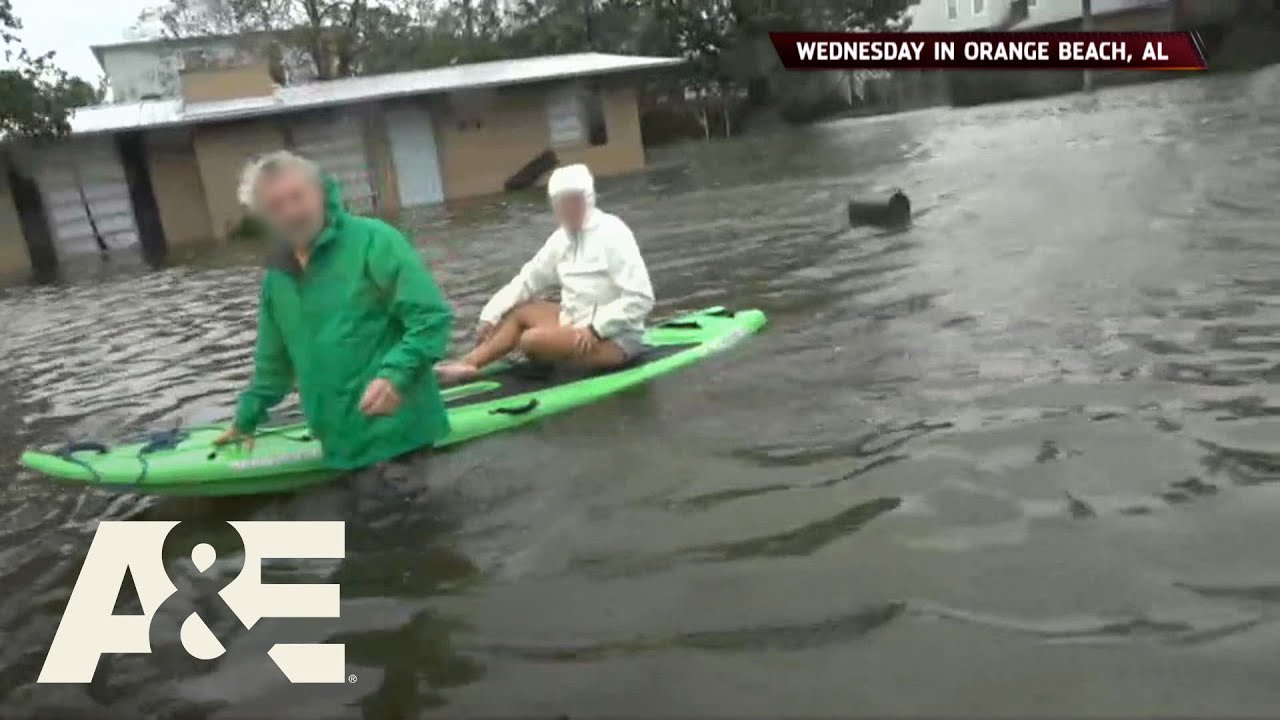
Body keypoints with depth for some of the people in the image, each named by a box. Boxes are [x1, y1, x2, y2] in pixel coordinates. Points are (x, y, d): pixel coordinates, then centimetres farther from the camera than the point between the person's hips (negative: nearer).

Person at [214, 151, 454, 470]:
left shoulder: (373, 241, -9)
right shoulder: (277, 276, 13)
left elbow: (432, 316, -14)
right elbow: (274, 361, 26)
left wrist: (396, 375, -27)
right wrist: (246, 420, 32)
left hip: (400, 431, -6)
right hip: (342, 443, 7)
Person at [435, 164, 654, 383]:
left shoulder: (612, 234, -17)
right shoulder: (562, 238, 7)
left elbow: (641, 298, -23)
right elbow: (528, 280, 11)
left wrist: (595, 329, -26)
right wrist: (490, 315, 0)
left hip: (613, 337, -9)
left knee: (532, 340, -23)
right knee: (519, 312, 7)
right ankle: (469, 363, -6)